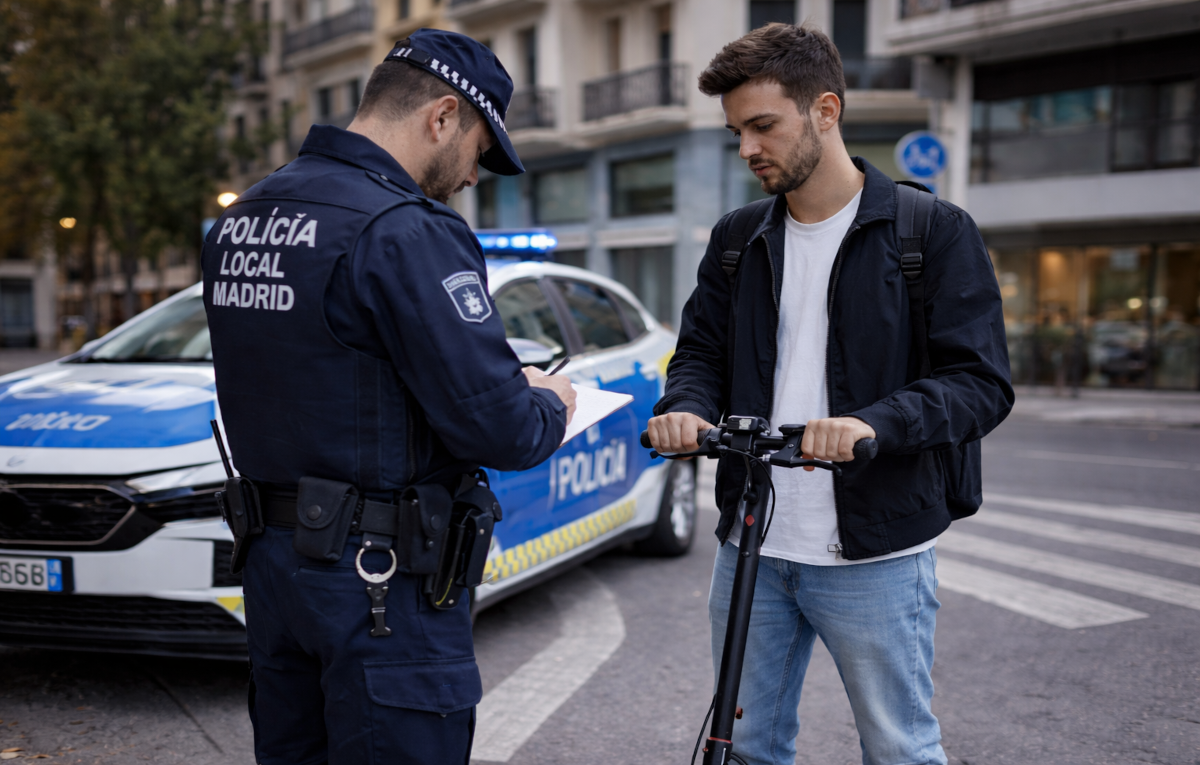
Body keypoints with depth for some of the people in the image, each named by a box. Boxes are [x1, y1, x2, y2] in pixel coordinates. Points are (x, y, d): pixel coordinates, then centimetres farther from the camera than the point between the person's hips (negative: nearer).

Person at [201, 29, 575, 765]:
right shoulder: (408, 232, -19)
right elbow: (496, 426, -23)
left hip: (271, 558, 9)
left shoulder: (241, 218, 9)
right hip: (381, 578, -8)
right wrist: (551, 405, 1)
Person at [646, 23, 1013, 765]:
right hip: (750, 545, 5)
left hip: (876, 554, -4)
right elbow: (702, 351, 12)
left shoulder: (936, 231, -5)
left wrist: (873, 423, -29)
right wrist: (686, 408, -12)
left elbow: (982, 381, -11)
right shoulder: (737, 239, 10)